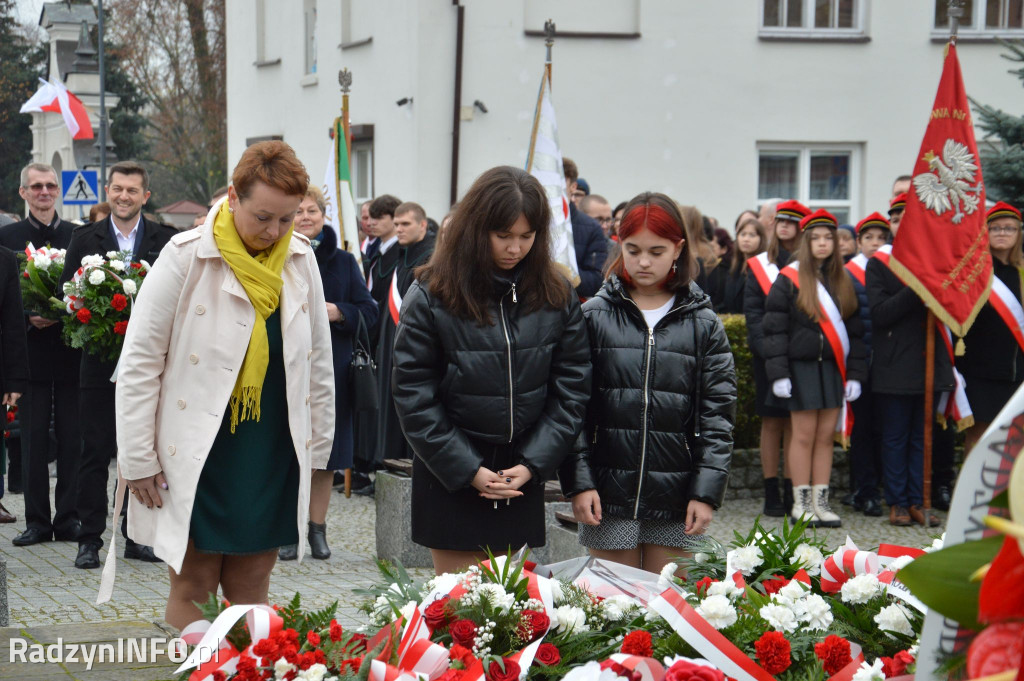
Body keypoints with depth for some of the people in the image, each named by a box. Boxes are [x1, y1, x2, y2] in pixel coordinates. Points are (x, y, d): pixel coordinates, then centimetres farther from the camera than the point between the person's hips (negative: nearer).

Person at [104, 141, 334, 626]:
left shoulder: (301, 258, 3)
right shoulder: (186, 258, -10)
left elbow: (318, 362, 13)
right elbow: (139, 364, -7)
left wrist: (315, 449, 11)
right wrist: (138, 462, -7)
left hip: (274, 454, 4)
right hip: (197, 455, -3)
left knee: (251, 590, 8)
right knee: (193, 590, 2)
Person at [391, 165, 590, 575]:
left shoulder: (557, 298, 3)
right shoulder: (431, 296, -6)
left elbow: (571, 388, 4)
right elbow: (413, 395, -6)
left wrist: (534, 463, -6)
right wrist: (467, 470, -10)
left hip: (523, 480, 3)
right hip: (450, 480, -3)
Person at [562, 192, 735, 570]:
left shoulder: (704, 325, 5)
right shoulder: (594, 316, 3)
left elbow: (717, 415, 4)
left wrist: (707, 491, -4)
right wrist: (577, 481, -6)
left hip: (676, 498, 1)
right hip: (608, 496, -1)